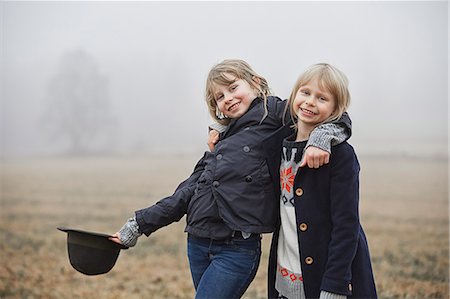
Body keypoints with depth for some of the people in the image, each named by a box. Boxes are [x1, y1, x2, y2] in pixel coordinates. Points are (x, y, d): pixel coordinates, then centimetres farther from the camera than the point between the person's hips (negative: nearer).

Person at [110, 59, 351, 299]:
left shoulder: (274, 113, 1)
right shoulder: (221, 139, 16)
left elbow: (337, 117, -4)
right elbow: (187, 192, 18)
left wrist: (322, 135, -26)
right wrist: (138, 225, 18)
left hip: (238, 250, -6)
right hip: (197, 245, 6)